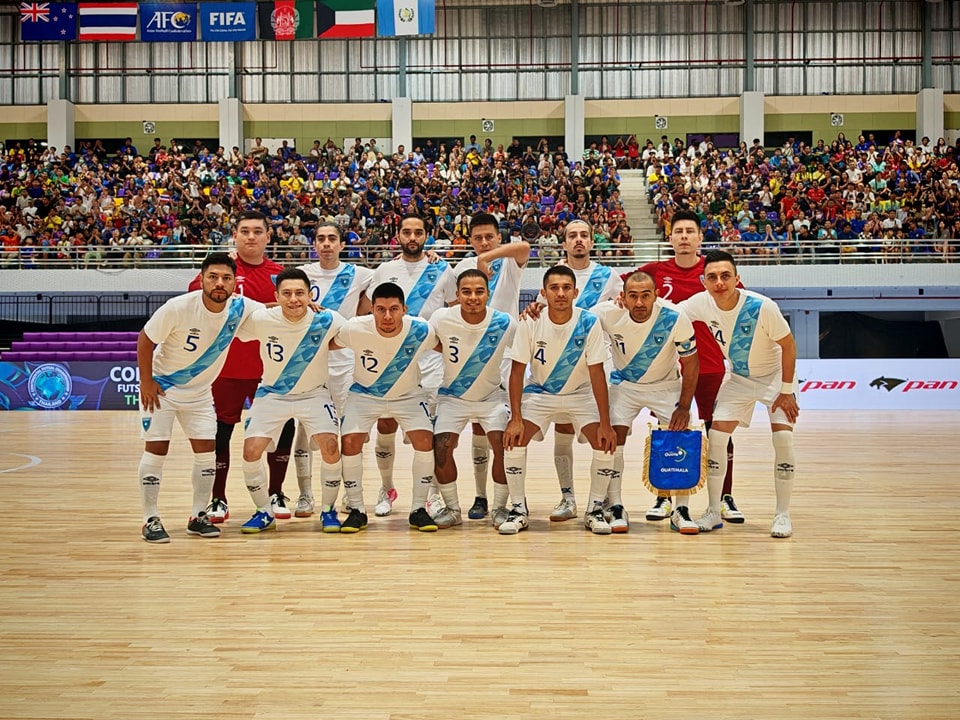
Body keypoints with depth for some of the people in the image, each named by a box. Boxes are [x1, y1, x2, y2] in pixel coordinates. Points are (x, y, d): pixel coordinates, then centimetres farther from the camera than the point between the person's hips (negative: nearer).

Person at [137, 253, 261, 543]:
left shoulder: (240, 308, -16)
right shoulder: (179, 307, -27)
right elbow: (145, 340, -16)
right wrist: (146, 382, -15)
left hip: (200, 391, 4)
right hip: (161, 386, -4)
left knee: (206, 449, 1)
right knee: (156, 449, -6)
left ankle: (198, 516, 15)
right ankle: (151, 520, 4)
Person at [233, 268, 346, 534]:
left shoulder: (327, 321, -20)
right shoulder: (261, 320, -20)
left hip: (314, 393, -1)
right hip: (272, 394, 1)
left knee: (330, 447, -18)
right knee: (251, 450, -12)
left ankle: (328, 510, 6)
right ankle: (265, 512, 11)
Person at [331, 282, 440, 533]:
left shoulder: (421, 331, -26)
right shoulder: (355, 329, -28)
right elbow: (326, 345, -7)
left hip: (408, 395, 0)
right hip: (364, 395, 0)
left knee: (425, 441, -17)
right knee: (349, 442, -17)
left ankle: (418, 509, 0)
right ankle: (356, 510, 2)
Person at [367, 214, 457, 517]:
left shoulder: (442, 271, 4)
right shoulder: (384, 271, 7)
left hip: (431, 359, -1)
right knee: (386, 425, 3)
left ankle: (430, 492, 12)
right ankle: (387, 489, 19)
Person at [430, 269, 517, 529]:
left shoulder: (504, 323, -20)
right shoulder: (442, 319, -20)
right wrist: (450, 353, -10)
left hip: (492, 396, 0)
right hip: (453, 397, 1)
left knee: (504, 447, -16)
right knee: (441, 449, -13)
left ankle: (499, 508, 5)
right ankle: (452, 509, 8)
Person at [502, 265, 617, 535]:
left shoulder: (589, 324, -20)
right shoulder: (530, 323, -19)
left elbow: (597, 374, -18)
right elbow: (517, 371, -13)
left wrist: (605, 424, -21)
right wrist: (515, 419, -20)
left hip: (581, 394, 0)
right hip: (539, 393, 0)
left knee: (606, 444, -19)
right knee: (513, 440, -19)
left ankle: (595, 510, 2)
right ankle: (518, 510, -2)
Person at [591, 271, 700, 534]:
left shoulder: (676, 319, -28)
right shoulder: (607, 314, -27)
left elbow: (690, 362, -14)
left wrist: (684, 406, -14)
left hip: (666, 385, 0)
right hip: (624, 384, 1)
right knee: (613, 438, -15)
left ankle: (681, 511, -1)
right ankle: (615, 508, -3)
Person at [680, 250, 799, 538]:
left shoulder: (762, 306, -31)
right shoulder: (702, 303, -20)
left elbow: (788, 346, -19)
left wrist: (787, 391, -17)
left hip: (774, 375, -3)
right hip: (738, 378, 4)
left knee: (783, 438, -16)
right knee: (716, 435, -6)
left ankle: (783, 514, -1)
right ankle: (714, 512, 5)